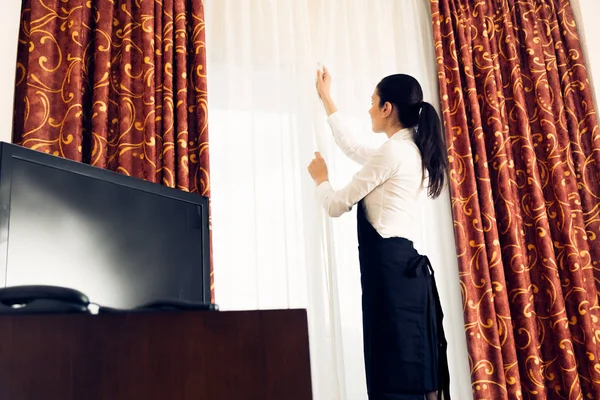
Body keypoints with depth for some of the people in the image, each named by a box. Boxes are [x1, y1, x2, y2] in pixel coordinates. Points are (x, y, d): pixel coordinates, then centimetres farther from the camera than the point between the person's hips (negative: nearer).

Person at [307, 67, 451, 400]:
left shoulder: (392, 151, -10)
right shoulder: (414, 152, 18)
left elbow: (336, 205, -5)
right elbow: (352, 148, 33)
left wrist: (320, 178, 17)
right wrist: (326, 100, 42)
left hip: (389, 267, -9)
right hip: (405, 265, 10)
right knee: (416, 372, 10)